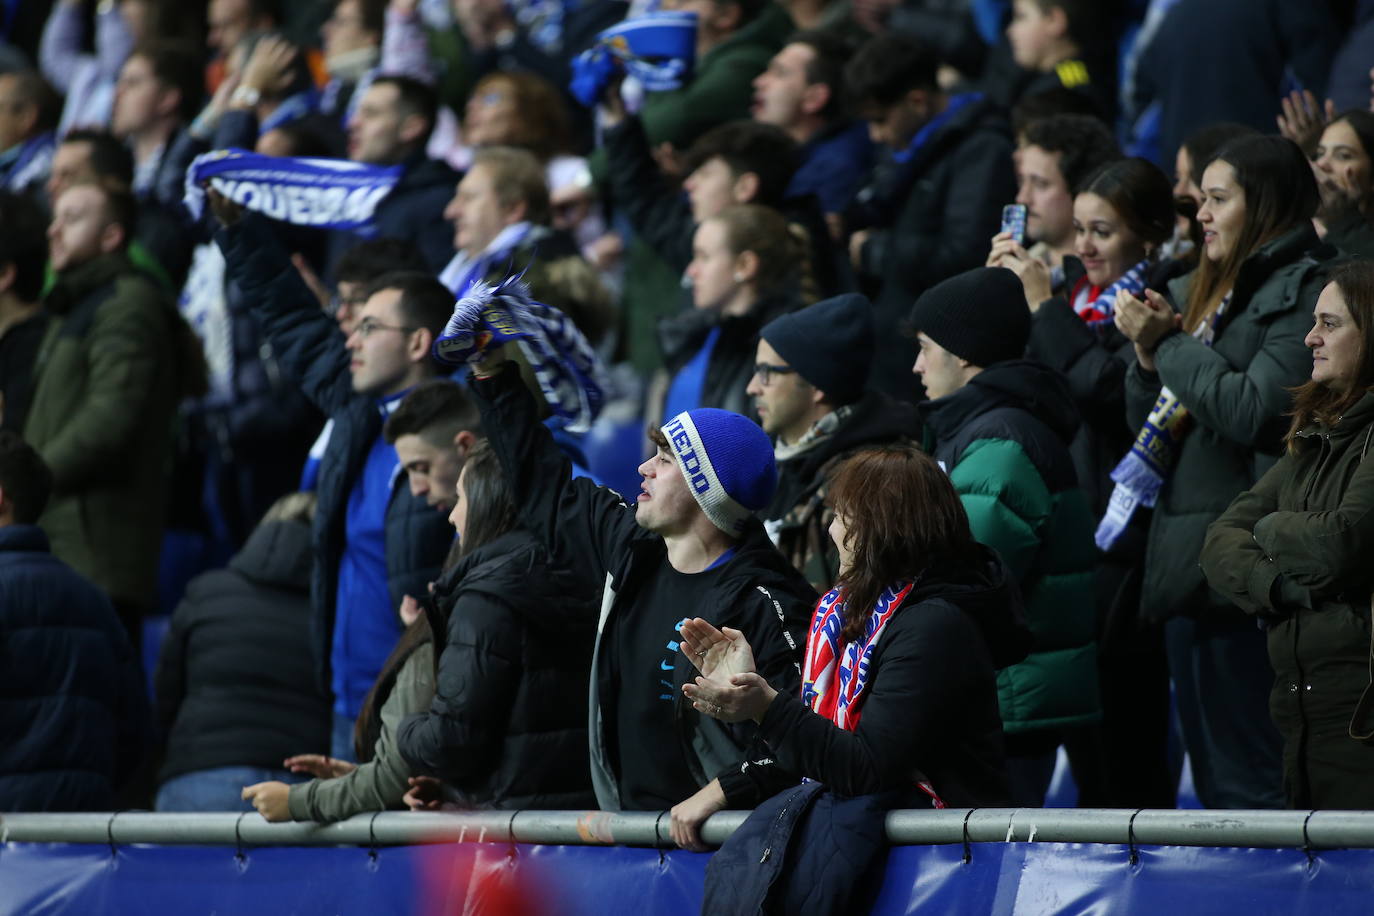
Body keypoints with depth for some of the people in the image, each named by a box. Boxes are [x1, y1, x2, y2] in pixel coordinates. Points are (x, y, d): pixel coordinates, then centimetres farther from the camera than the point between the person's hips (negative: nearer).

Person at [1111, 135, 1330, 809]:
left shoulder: (1301, 291, -9)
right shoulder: (1197, 292, 18)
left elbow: (1255, 410, -20)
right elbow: (1148, 422, 20)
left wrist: (1170, 345, -10)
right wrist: (1147, 355, 1)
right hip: (1185, 553, 9)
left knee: (1249, 778, -10)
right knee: (1210, 774, 13)